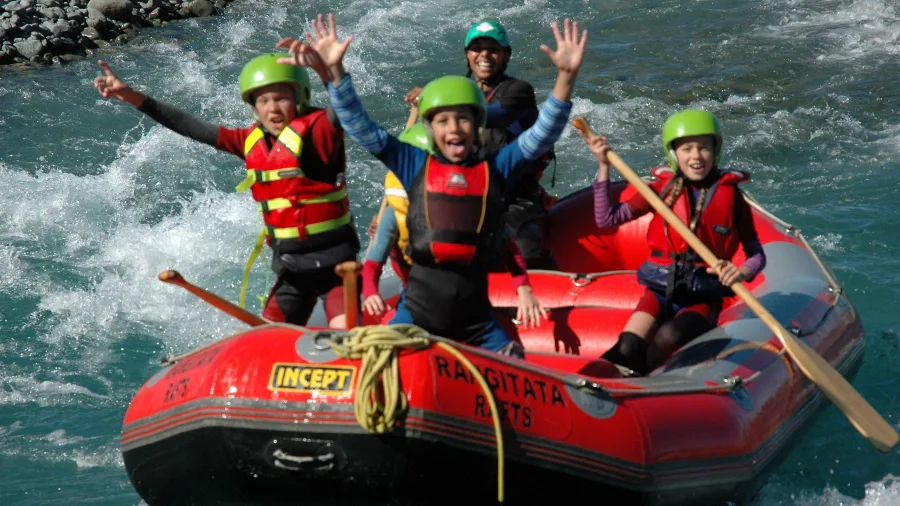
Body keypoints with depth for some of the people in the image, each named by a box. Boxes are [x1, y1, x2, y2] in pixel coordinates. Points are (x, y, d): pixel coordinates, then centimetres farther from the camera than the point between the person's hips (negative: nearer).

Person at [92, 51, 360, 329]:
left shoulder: (316, 131, -13)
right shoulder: (253, 142, 5)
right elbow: (193, 128, 11)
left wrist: (328, 72, -55)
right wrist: (133, 97, 10)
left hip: (334, 263, -6)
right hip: (290, 268, 6)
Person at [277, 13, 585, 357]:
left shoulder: (494, 169, 6)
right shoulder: (415, 166, 5)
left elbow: (542, 135, 0)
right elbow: (360, 128, 2)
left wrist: (566, 76, -13)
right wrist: (335, 71, -7)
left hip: (476, 317, 1)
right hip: (419, 312, -1)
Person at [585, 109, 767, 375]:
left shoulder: (730, 196, 2)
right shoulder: (663, 189, 6)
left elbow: (757, 254, 6)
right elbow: (606, 218, 5)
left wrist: (741, 273, -17)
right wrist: (604, 166, 0)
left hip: (703, 298, -2)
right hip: (660, 292, 2)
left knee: (668, 336, -33)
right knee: (626, 349, -27)